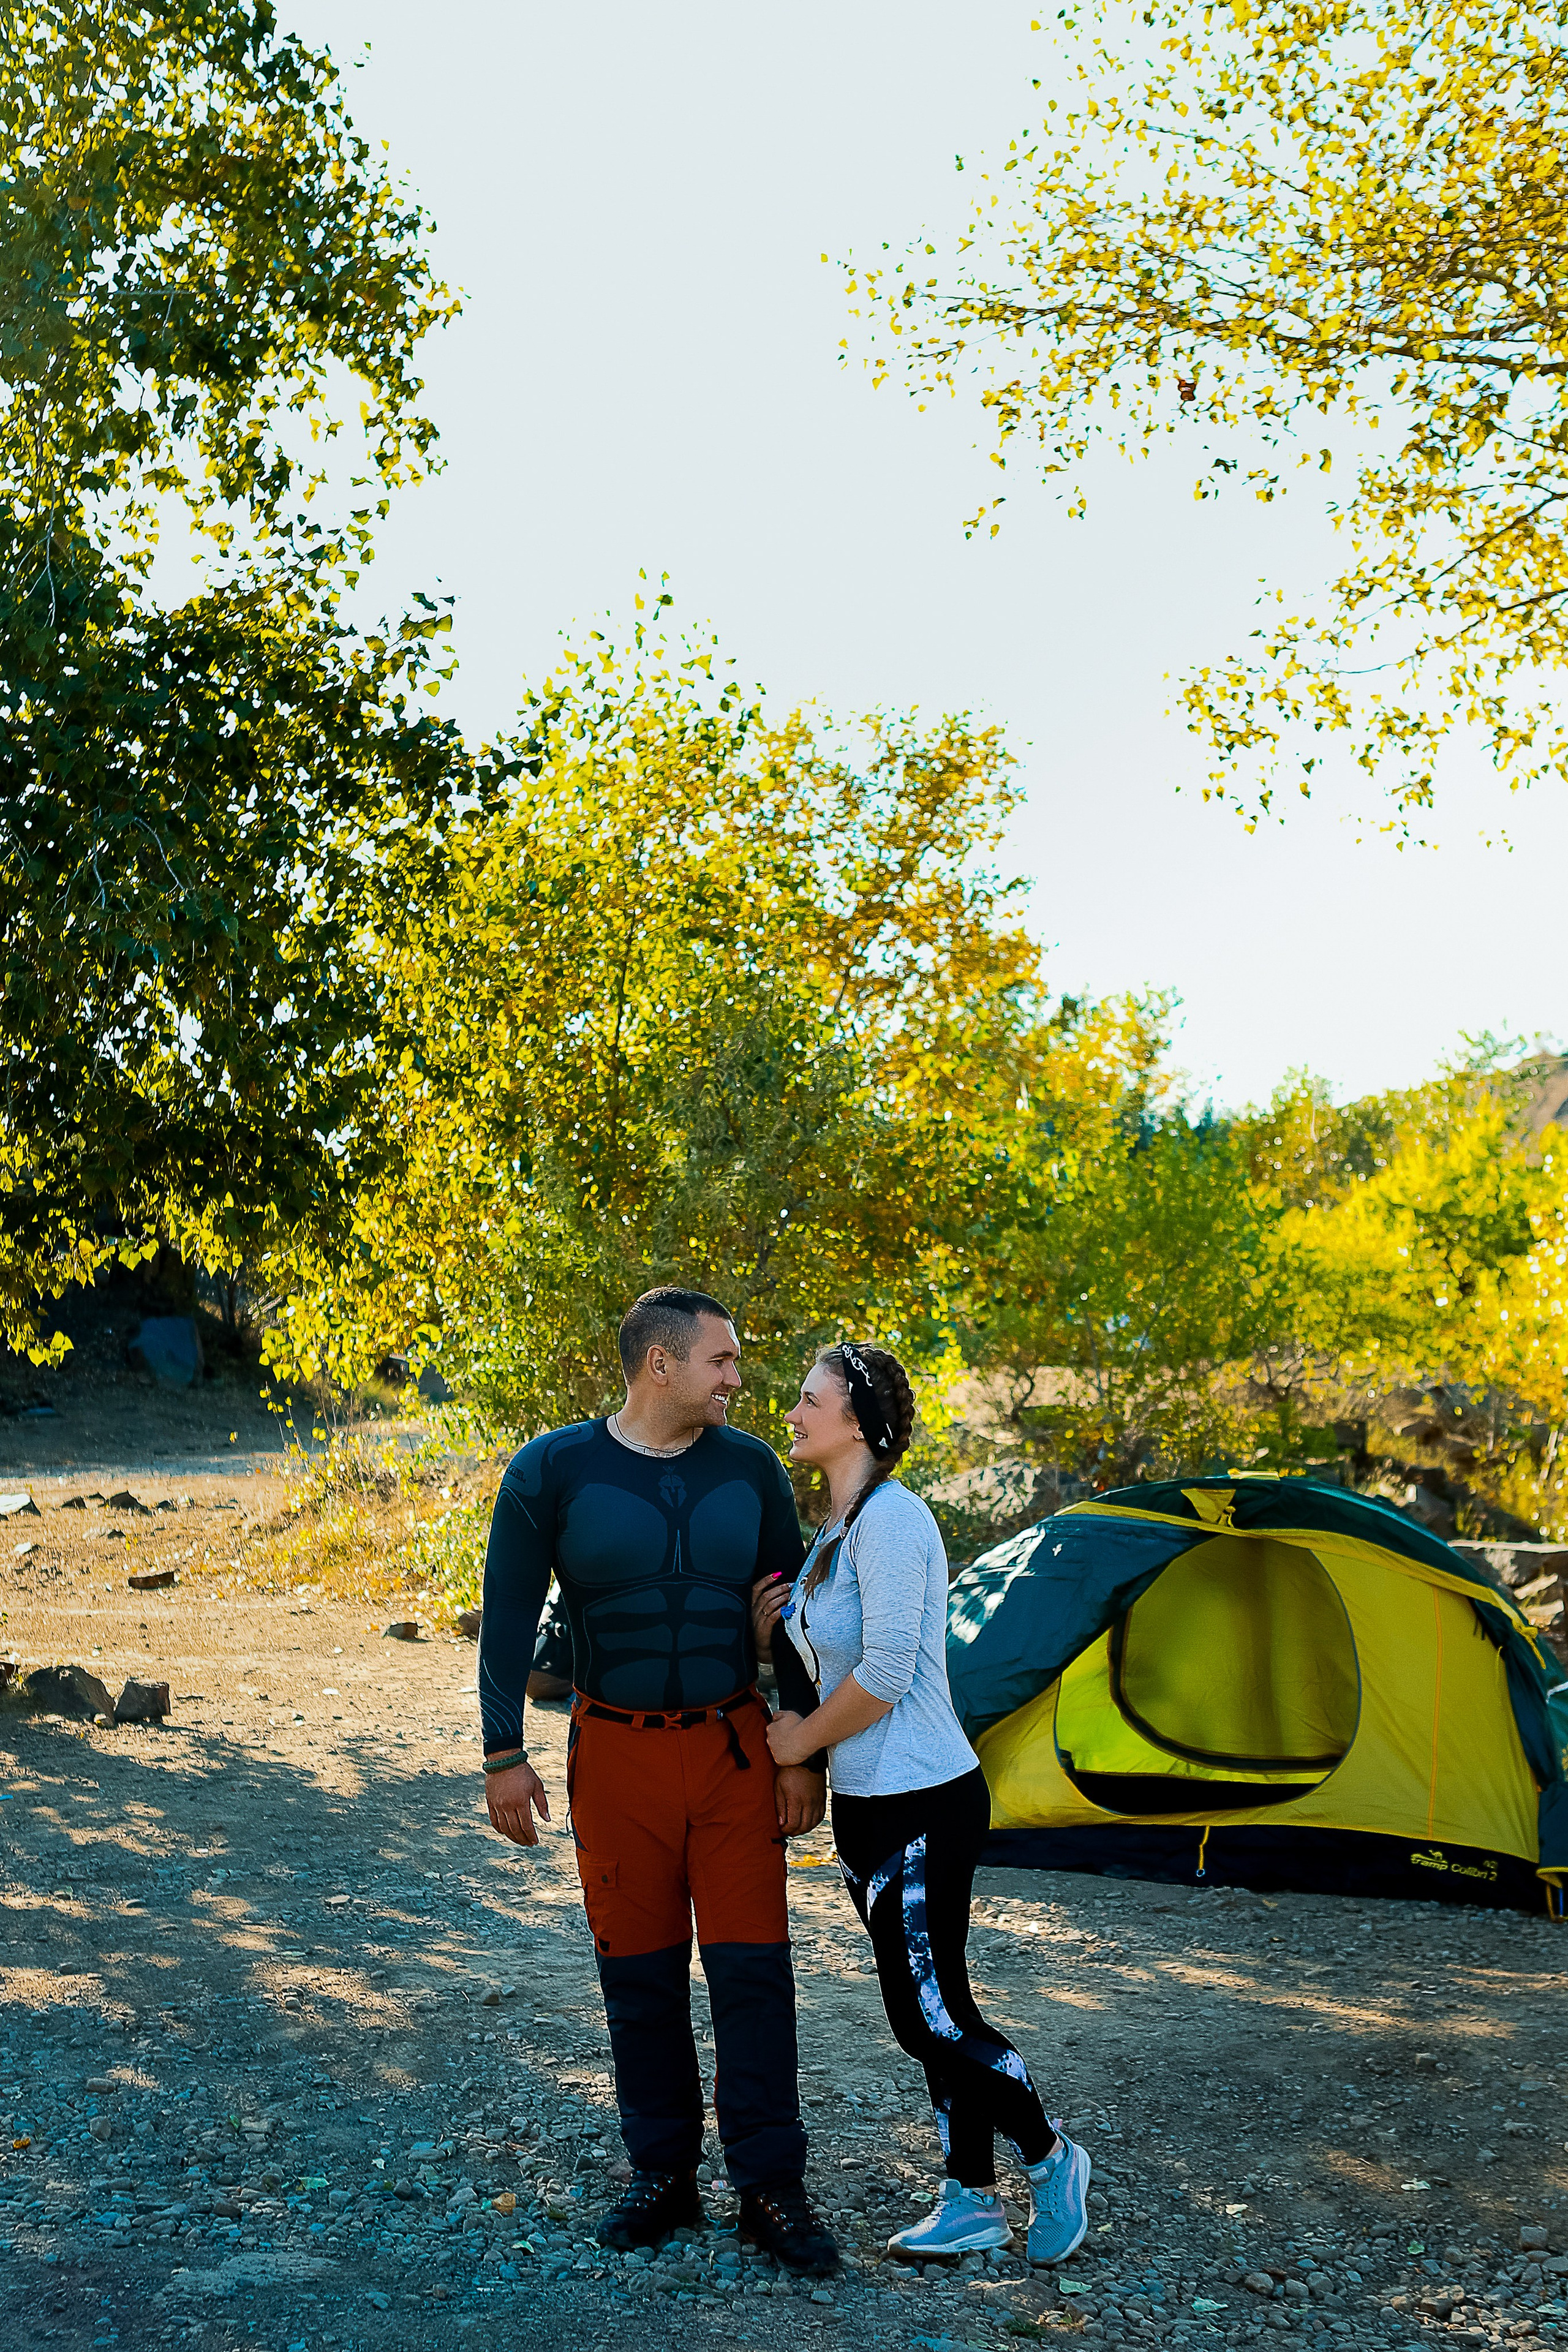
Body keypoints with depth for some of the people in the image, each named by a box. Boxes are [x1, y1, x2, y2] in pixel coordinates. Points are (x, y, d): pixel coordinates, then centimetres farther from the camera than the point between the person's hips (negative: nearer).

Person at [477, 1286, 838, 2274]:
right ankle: (664, 2174, 24)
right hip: (617, 1753, -1)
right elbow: (510, 1619, -3)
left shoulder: (750, 1470, -1)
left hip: (733, 1748, 1)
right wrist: (504, 1755, -6)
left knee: (751, 1964, 0)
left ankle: (771, 2189, 11)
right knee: (641, 1970, 8)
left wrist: (803, 1754, 1)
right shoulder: (553, 1471, -7)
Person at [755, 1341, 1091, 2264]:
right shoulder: (839, 1528, 12)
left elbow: (886, 1673, -24)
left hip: (923, 1806, -9)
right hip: (867, 1805, 9)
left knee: (931, 2015, -3)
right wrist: (769, 1632, 2)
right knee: (932, 2015, 14)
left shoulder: (891, 1515, -19)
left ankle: (1052, 2159, 18)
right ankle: (972, 2204, 24)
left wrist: (801, 1739, -10)